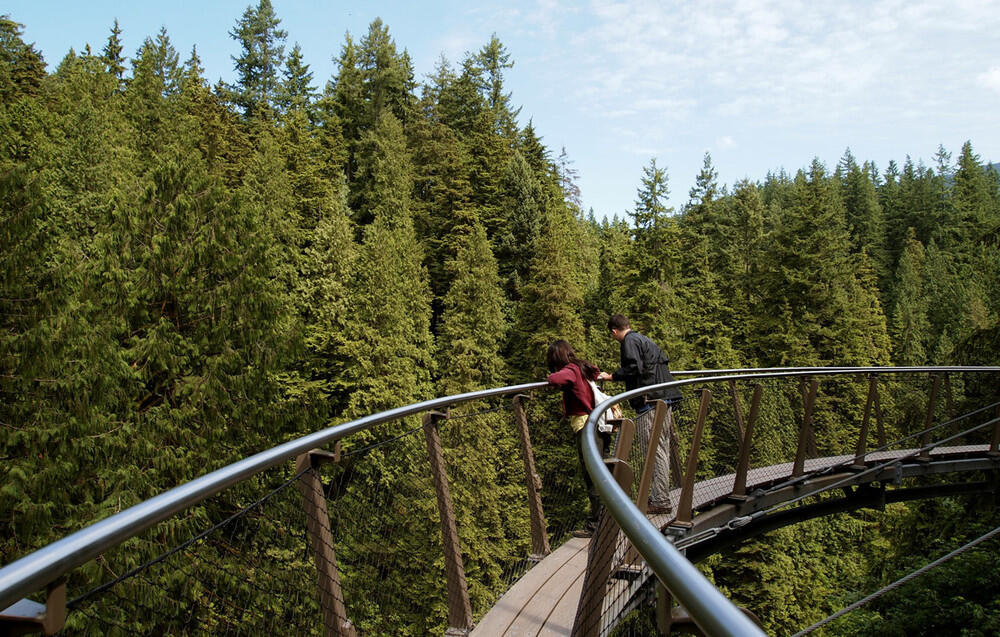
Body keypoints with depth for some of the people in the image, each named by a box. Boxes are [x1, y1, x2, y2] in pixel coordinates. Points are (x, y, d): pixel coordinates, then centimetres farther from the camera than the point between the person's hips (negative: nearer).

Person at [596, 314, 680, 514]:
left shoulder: (630, 341, -5)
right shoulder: (644, 339, 22)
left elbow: (634, 368, -18)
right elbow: (663, 361, 26)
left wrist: (611, 376, -8)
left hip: (650, 401, -10)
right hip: (664, 400, 10)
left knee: (654, 451, -8)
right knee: (662, 449, 13)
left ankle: (660, 501, -6)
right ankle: (660, 497, 20)